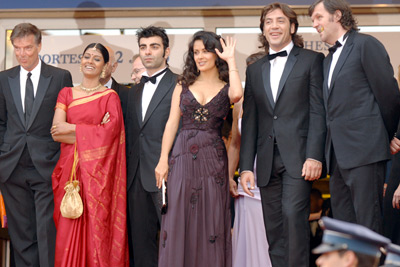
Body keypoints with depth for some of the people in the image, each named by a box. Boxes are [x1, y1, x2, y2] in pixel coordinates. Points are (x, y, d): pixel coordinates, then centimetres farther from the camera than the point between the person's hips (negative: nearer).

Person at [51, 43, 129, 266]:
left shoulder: (110, 97, 5)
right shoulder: (66, 94, 11)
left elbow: (110, 132, -11)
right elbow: (56, 133, -1)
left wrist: (72, 128, -8)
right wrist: (91, 133, -9)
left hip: (97, 171, -2)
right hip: (70, 169, 2)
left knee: (96, 229, -4)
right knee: (68, 231, -1)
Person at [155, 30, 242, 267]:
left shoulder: (226, 88, 5)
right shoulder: (184, 85, 11)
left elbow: (237, 94, -20)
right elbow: (172, 123, 8)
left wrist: (231, 60, -8)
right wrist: (163, 159, -1)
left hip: (213, 159, -1)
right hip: (183, 156, 1)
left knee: (211, 221, 1)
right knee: (179, 219, -1)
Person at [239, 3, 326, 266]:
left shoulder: (311, 60, 6)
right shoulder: (255, 69, 19)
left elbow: (318, 111, -2)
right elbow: (249, 121, 15)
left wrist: (314, 155, -12)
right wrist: (246, 166, 7)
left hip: (298, 157, -4)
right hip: (267, 162, 4)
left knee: (293, 214, -19)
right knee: (274, 228, 3)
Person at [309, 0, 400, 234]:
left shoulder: (365, 44, -2)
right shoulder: (329, 59, 24)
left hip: (364, 151, -8)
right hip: (338, 153, 8)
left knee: (368, 223, -9)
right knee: (343, 221, 7)